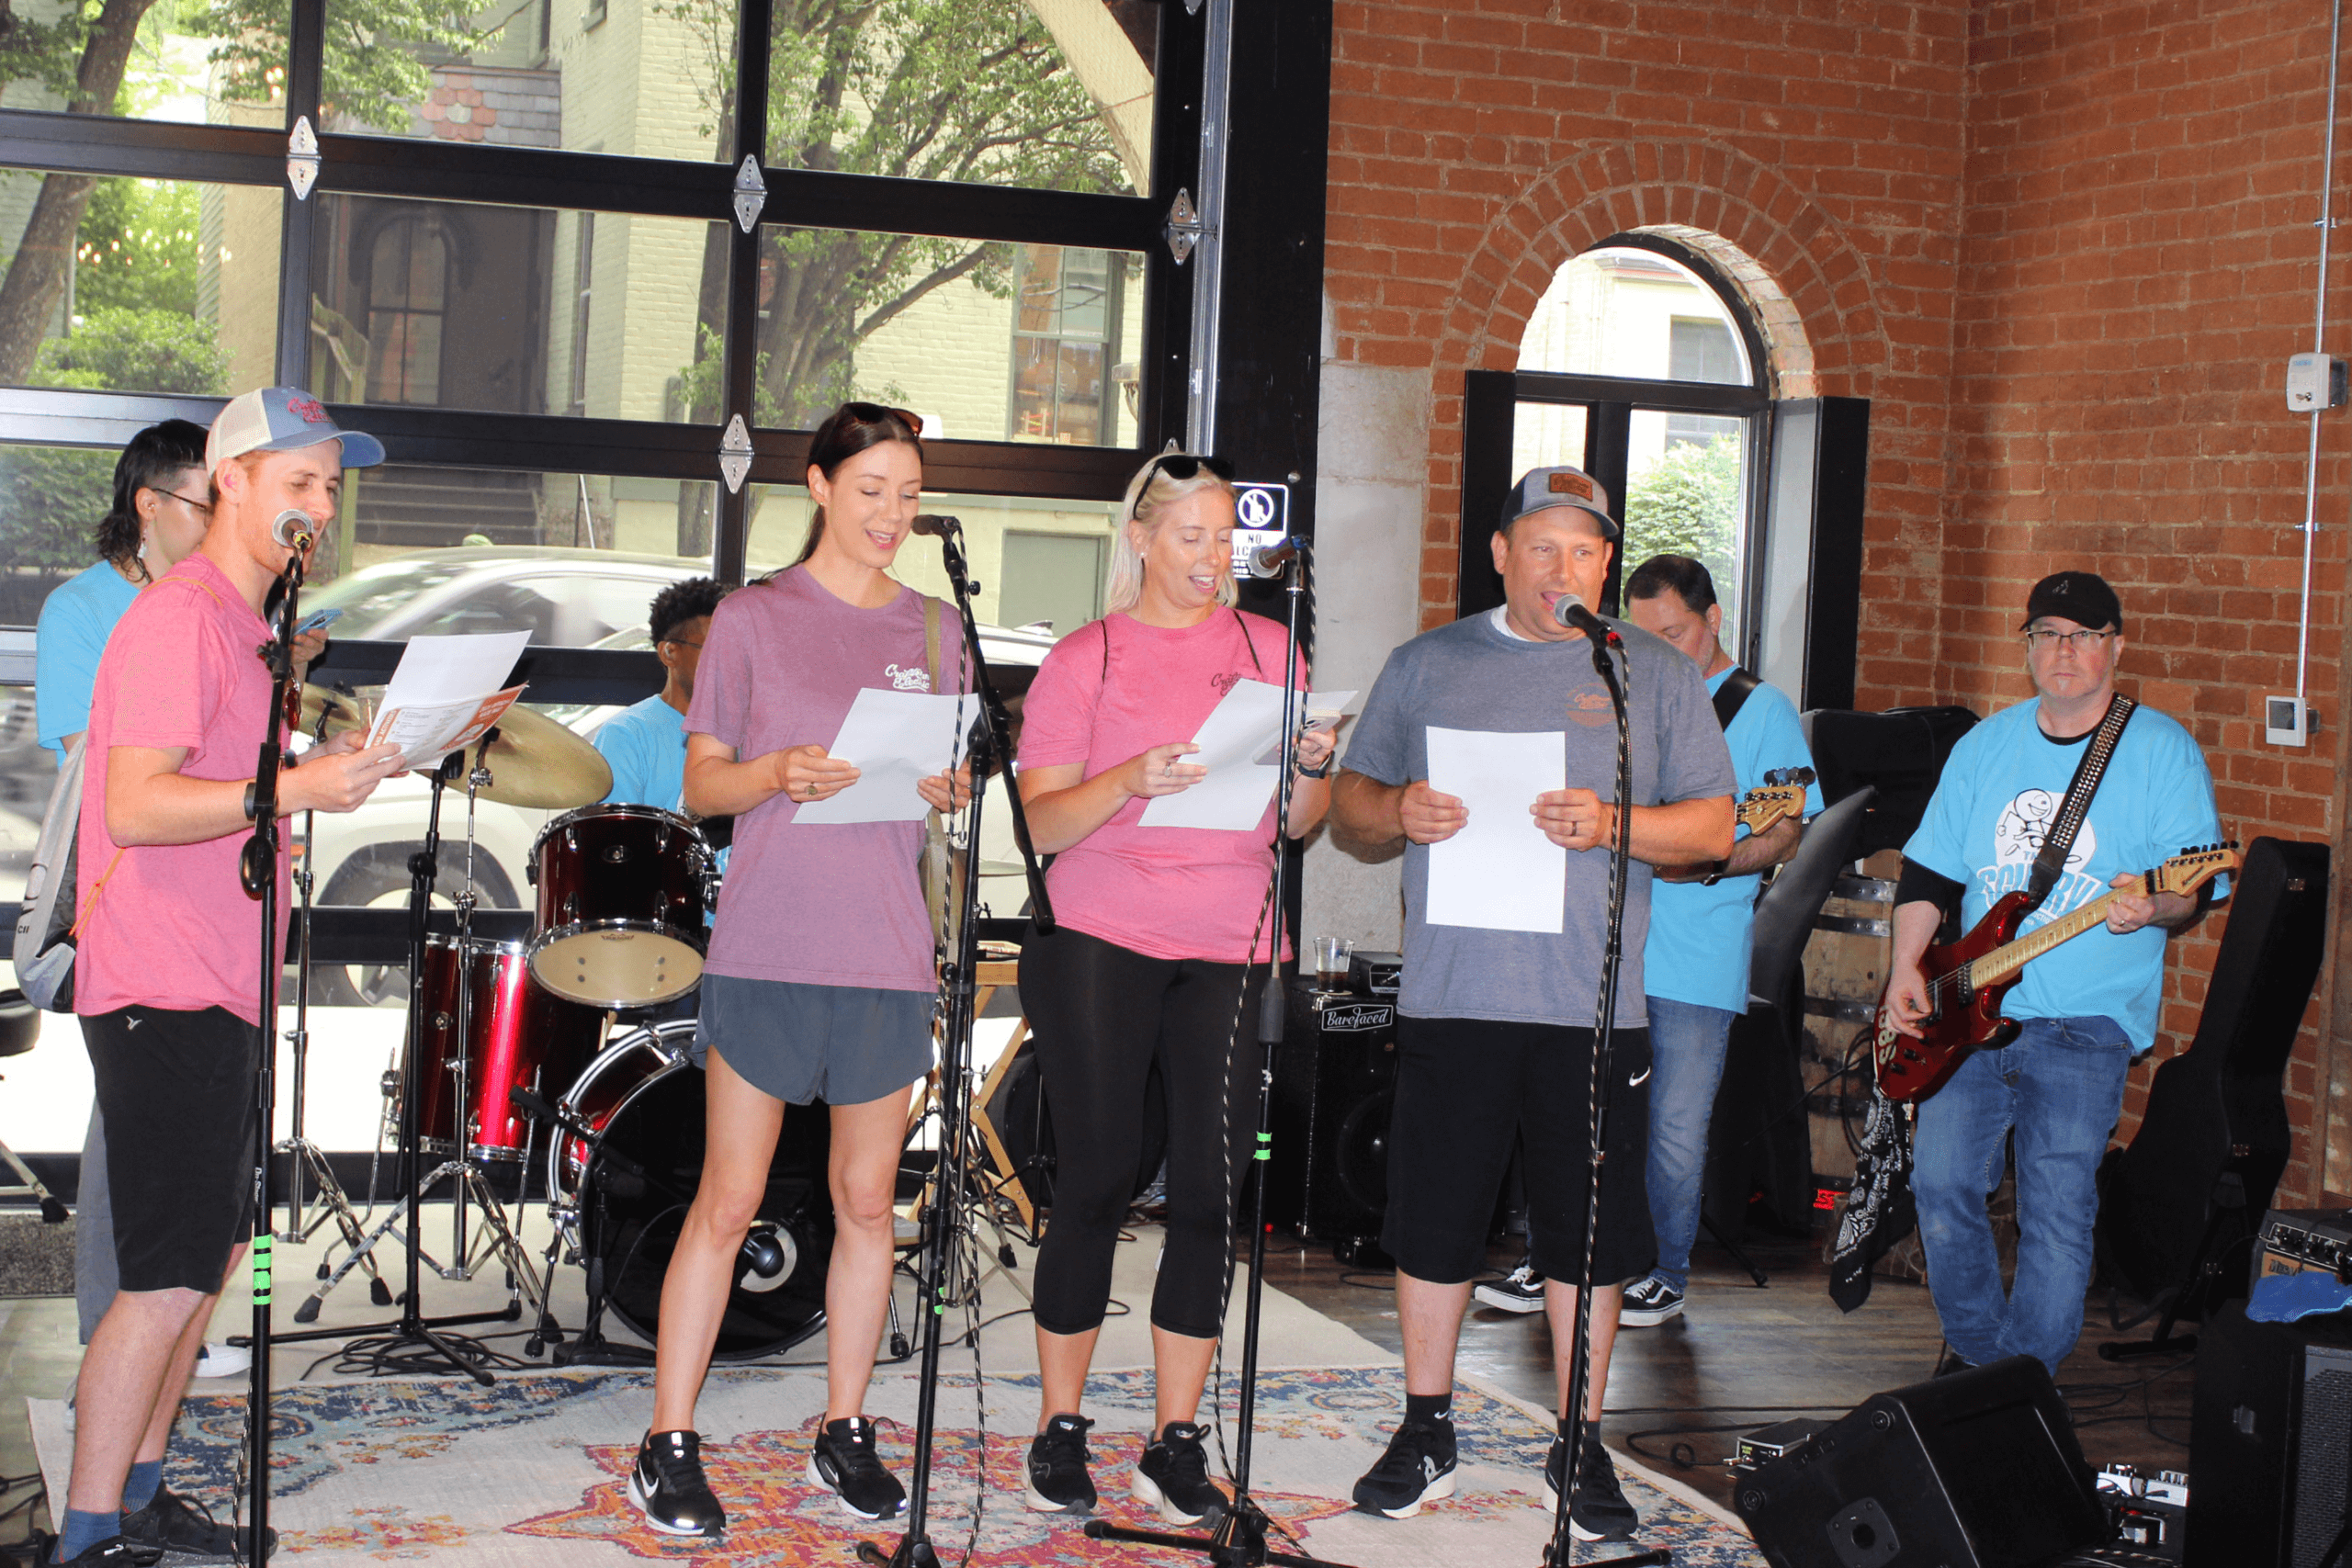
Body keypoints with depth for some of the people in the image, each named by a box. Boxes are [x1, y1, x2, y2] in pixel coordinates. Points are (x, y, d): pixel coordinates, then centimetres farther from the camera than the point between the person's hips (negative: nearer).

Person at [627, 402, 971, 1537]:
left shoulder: (932, 628, 11)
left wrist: (948, 786, -9)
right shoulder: (752, 618, 1)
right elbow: (701, 785, 0)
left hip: (887, 952, 3)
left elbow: (955, 780, 14)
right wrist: (783, 773, -19)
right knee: (728, 1199, -1)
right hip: (769, 943, -3)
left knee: (867, 1199, 9)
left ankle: (845, 1431, 21)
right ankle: (668, 1444, 8)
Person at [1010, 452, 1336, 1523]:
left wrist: (1314, 769, -9)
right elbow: (1044, 822, -3)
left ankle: (1175, 1443, 10)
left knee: (1211, 1191, 0)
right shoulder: (1085, 659, 4)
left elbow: (1299, 824, 12)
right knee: (1093, 1183, 0)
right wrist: (1133, 779, -20)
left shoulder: (1268, 650, 12)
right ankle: (1059, 1429, 13)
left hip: (1229, 953, 3)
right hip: (1100, 942, -2)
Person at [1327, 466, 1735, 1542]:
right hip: (1451, 995, 1)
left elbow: (1714, 825, 5)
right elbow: (1350, 798, 14)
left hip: (1595, 1002, -1)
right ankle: (1426, 1431, 23)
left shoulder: (1656, 674, 7)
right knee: (1434, 1220, 6)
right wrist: (1397, 811, -8)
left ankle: (1579, 1446, 18)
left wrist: (1614, 825, -13)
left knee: (1588, 1232, 5)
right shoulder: (1426, 666, 11)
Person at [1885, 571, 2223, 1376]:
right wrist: (1906, 970, 3)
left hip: (2086, 1020, -4)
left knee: (2057, 1209, -9)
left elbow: (2197, 886, -4)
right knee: (1942, 1186, -1)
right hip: (1966, 1010, 4)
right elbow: (1928, 870, 15)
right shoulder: (1984, 745, 12)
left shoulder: (2162, 749, 0)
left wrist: (2151, 908, -26)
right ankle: (1975, 1349, 21)